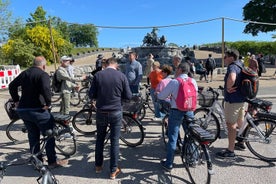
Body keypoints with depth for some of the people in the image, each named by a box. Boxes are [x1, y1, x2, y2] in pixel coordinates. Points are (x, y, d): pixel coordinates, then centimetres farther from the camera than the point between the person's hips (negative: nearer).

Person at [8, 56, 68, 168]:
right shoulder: (43, 74, -11)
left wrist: (16, 101, 22)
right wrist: (48, 103, -16)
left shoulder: (24, 73, 13)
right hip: (37, 110, -8)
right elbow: (46, 90, -28)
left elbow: (12, 86, 19)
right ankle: (52, 161, 7)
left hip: (22, 110, 8)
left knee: (33, 135, 18)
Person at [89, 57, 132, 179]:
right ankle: (113, 171, 19)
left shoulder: (98, 75, -5)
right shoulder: (121, 76, -7)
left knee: (100, 139, 20)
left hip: (101, 112, 2)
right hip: (116, 113, -1)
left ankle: (98, 165, 33)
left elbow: (91, 95, -3)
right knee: (114, 141, 9)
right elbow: (128, 96, -5)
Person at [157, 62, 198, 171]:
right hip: (189, 112, 4)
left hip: (176, 112, -4)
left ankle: (168, 164, 12)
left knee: (172, 138, 4)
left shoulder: (174, 82, -13)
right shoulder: (193, 82, 0)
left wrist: (157, 94, 14)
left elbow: (161, 96, -9)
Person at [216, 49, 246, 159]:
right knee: (239, 122, 22)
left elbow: (231, 78, -40)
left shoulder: (232, 67, -19)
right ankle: (240, 143, 38)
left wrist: (228, 88, -24)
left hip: (233, 100, -10)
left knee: (231, 124, -5)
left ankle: (230, 151, 1)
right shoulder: (240, 66, 13)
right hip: (241, 98, 10)